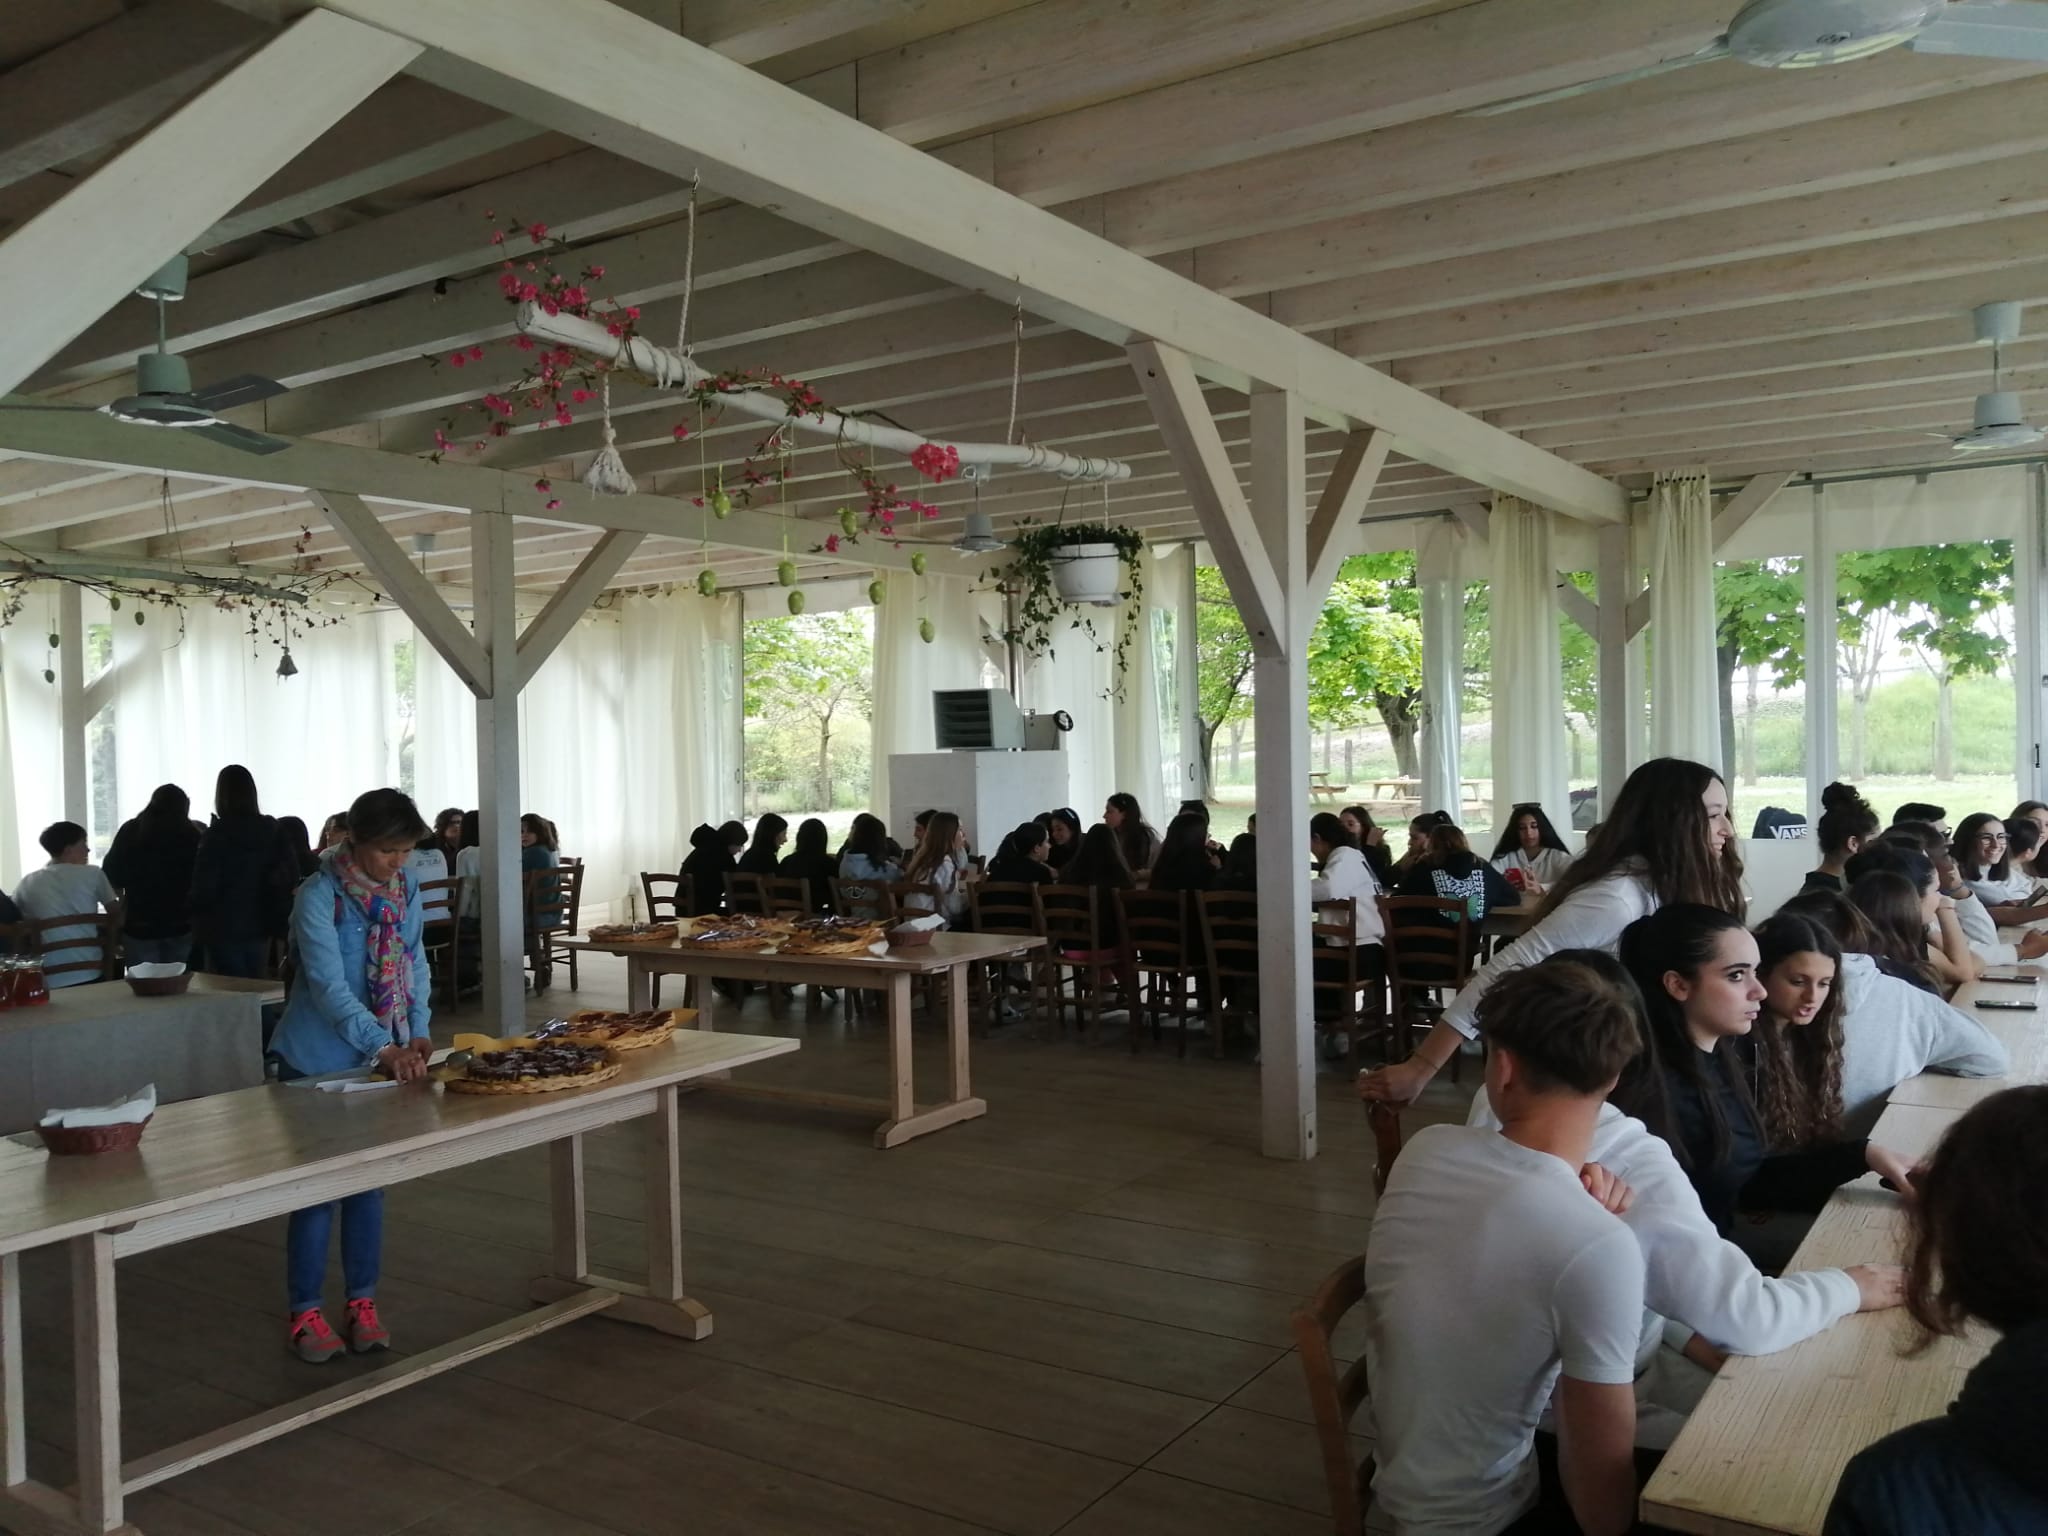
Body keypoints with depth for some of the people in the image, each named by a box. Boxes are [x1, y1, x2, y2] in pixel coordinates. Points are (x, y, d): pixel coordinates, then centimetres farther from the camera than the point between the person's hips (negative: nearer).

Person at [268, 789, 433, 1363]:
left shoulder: (405, 891, -1)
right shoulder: (319, 897, -20)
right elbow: (329, 987, -27)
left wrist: (417, 1033, -10)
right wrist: (384, 1047, -36)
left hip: (381, 1058, 5)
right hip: (319, 1061, -5)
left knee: (369, 1181, 12)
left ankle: (362, 1304, 23)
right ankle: (304, 1314, 17)